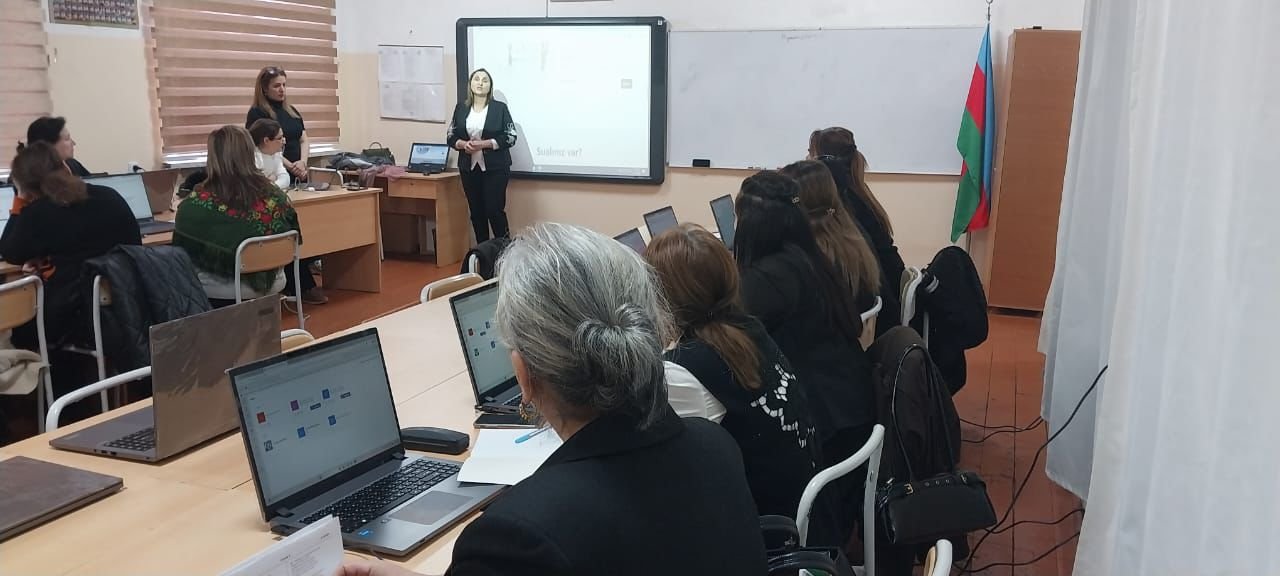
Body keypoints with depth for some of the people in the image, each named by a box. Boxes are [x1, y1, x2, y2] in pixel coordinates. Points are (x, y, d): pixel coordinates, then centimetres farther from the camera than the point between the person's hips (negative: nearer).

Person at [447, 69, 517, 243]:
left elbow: (510, 137, -7)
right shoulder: (461, 108, 8)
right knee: (476, 211, 7)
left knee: (494, 210, -7)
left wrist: (485, 144, -17)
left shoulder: (500, 108, -2)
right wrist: (463, 144, -12)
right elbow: (451, 136, 10)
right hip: (469, 167, 4)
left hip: (495, 168, -4)